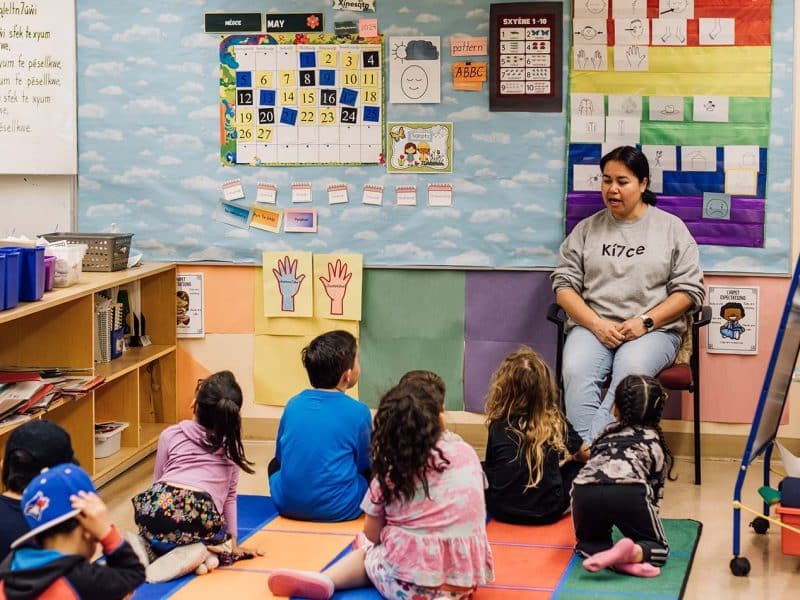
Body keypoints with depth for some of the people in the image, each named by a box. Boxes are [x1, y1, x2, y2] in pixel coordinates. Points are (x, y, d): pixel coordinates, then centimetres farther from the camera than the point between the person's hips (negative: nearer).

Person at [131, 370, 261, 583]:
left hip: (157, 509, 2)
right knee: (221, 543, 27)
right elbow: (229, 497, 22)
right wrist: (232, 543, 28)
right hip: (202, 517, -2)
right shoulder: (231, 446, 20)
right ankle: (195, 555, -6)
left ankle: (146, 548, -1)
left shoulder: (171, 435, 18)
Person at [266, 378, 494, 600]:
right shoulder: (467, 454, 6)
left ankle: (324, 579, -2)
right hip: (465, 581, 0)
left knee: (367, 551, 25)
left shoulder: (390, 473, 2)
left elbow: (372, 535, 7)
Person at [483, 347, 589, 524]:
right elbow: (585, 453, 9)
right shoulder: (558, 423, -6)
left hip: (504, 511, 0)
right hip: (550, 512, 0)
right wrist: (570, 457, 31)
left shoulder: (498, 427, -6)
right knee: (576, 466, 21)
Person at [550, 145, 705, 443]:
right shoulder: (587, 229, 17)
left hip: (654, 329, -1)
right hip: (593, 326, 2)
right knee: (576, 371, -33)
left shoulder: (671, 227, 11)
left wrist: (644, 322, -9)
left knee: (631, 370, -37)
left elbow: (689, 289, 5)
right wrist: (597, 324, -8)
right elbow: (564, 284, 10)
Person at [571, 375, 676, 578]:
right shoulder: (655, 441, 29)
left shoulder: (607, 433, 37)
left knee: (589, 543, 27)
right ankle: (632, 553, -16)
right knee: (657, 548, 18)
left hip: (585, 490, 2)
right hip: (629, 491, -2)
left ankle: (620, 560, -6)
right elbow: (656, 491, 28)